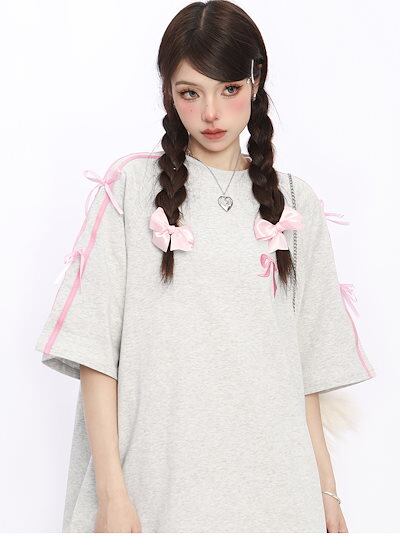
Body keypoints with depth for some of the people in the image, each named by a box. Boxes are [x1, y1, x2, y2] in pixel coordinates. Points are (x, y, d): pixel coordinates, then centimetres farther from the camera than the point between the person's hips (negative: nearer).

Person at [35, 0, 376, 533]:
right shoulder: (130, 188, -1)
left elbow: (306, 363, 8)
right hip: (155, 480, -2)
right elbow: (94, 348, -6)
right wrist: (112, 494, -12)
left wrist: (326, 490, 5)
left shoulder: (296, 205, 8)